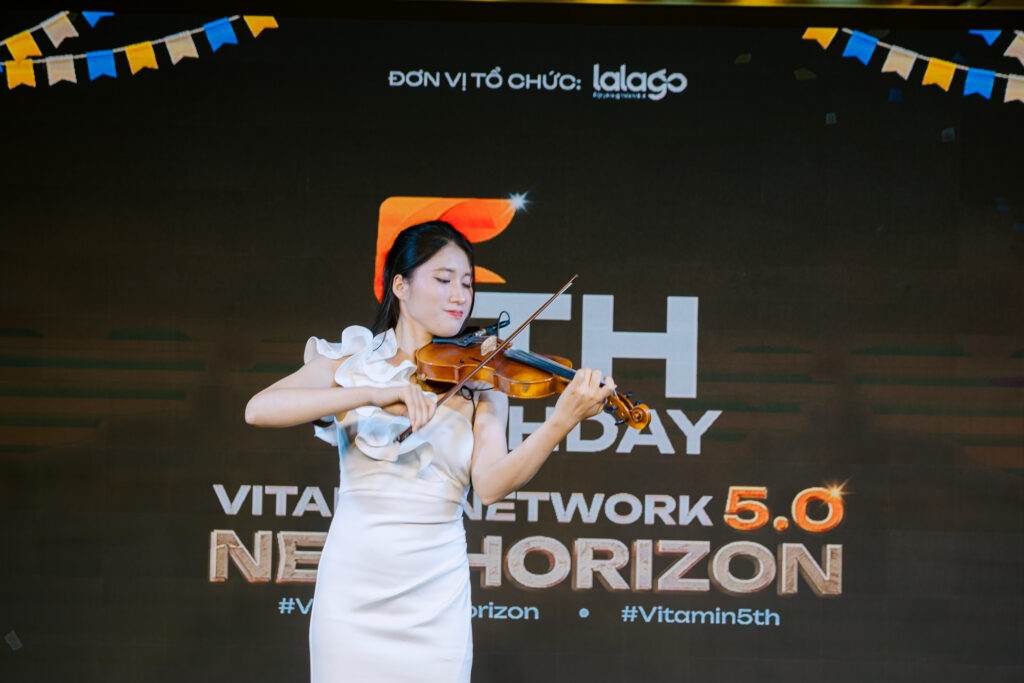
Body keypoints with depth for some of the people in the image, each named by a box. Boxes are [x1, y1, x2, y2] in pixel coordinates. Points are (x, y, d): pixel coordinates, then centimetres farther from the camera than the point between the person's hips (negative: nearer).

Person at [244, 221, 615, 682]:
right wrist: (372, 393, -26)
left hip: (435, 595, 1)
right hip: (353, 587, -1)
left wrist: (561, 423, -27)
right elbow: (258, 409, -15)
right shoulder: (350, 365, 3)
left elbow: (490, 485, -11)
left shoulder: (479, 383, 5)